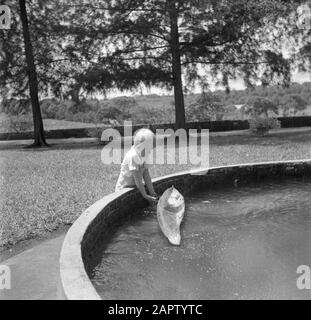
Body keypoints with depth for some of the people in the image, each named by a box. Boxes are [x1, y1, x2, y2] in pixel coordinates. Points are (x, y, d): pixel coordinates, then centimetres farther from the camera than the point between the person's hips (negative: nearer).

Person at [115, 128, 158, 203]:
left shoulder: (145, 154, -2)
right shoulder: (132, 156, -26)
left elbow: (146, 175, -2)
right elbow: (137, 178, -25)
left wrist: (152, 193, -6)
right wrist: (145, 196, -22)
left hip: (136, 187, 7)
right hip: (124, 188, -7)